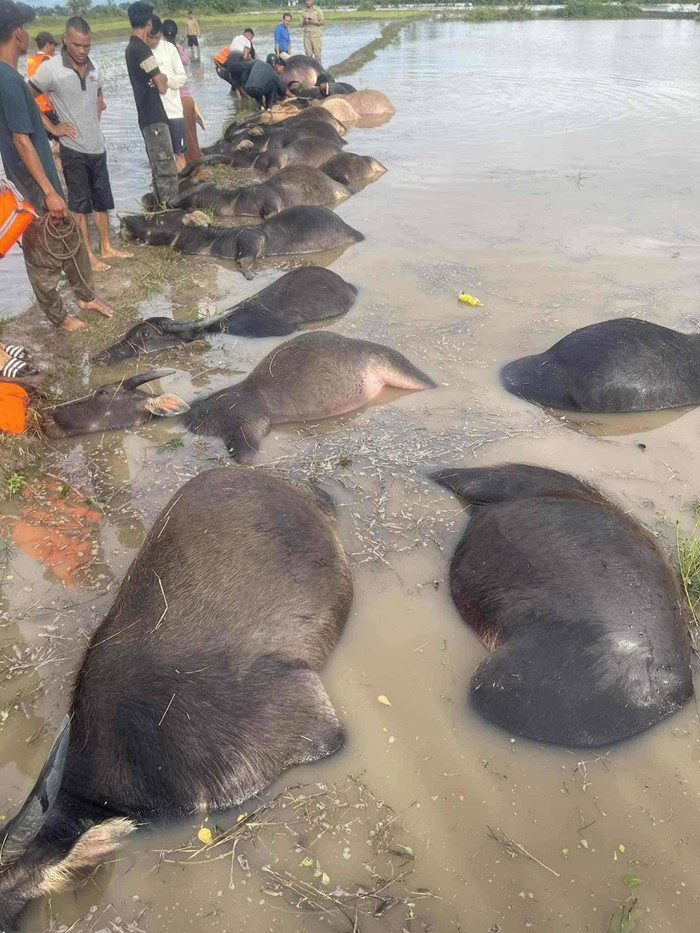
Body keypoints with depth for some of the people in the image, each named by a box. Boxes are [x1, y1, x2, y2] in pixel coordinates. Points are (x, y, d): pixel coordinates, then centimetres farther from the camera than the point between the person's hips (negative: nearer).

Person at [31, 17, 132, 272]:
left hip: (97, 146, 5)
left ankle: (106, 248, 25)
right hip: (73, 149, -5)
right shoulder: (49, 68, -13)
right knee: (79, 204, 3)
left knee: (102, 201, 13)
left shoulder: (93, 67, 3)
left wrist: (93, 123, 12)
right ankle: (88, 255, 10)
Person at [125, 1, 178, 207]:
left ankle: (162, 207, 18)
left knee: (159, 169, 13)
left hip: (147, 116, 10)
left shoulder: (131, 48, 15)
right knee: (167, 170, -8)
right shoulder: (142, 49, -14)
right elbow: (162, 87, -11)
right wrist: (164, 82, 9)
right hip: (154, 117, -10)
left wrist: (160, 79, 5)